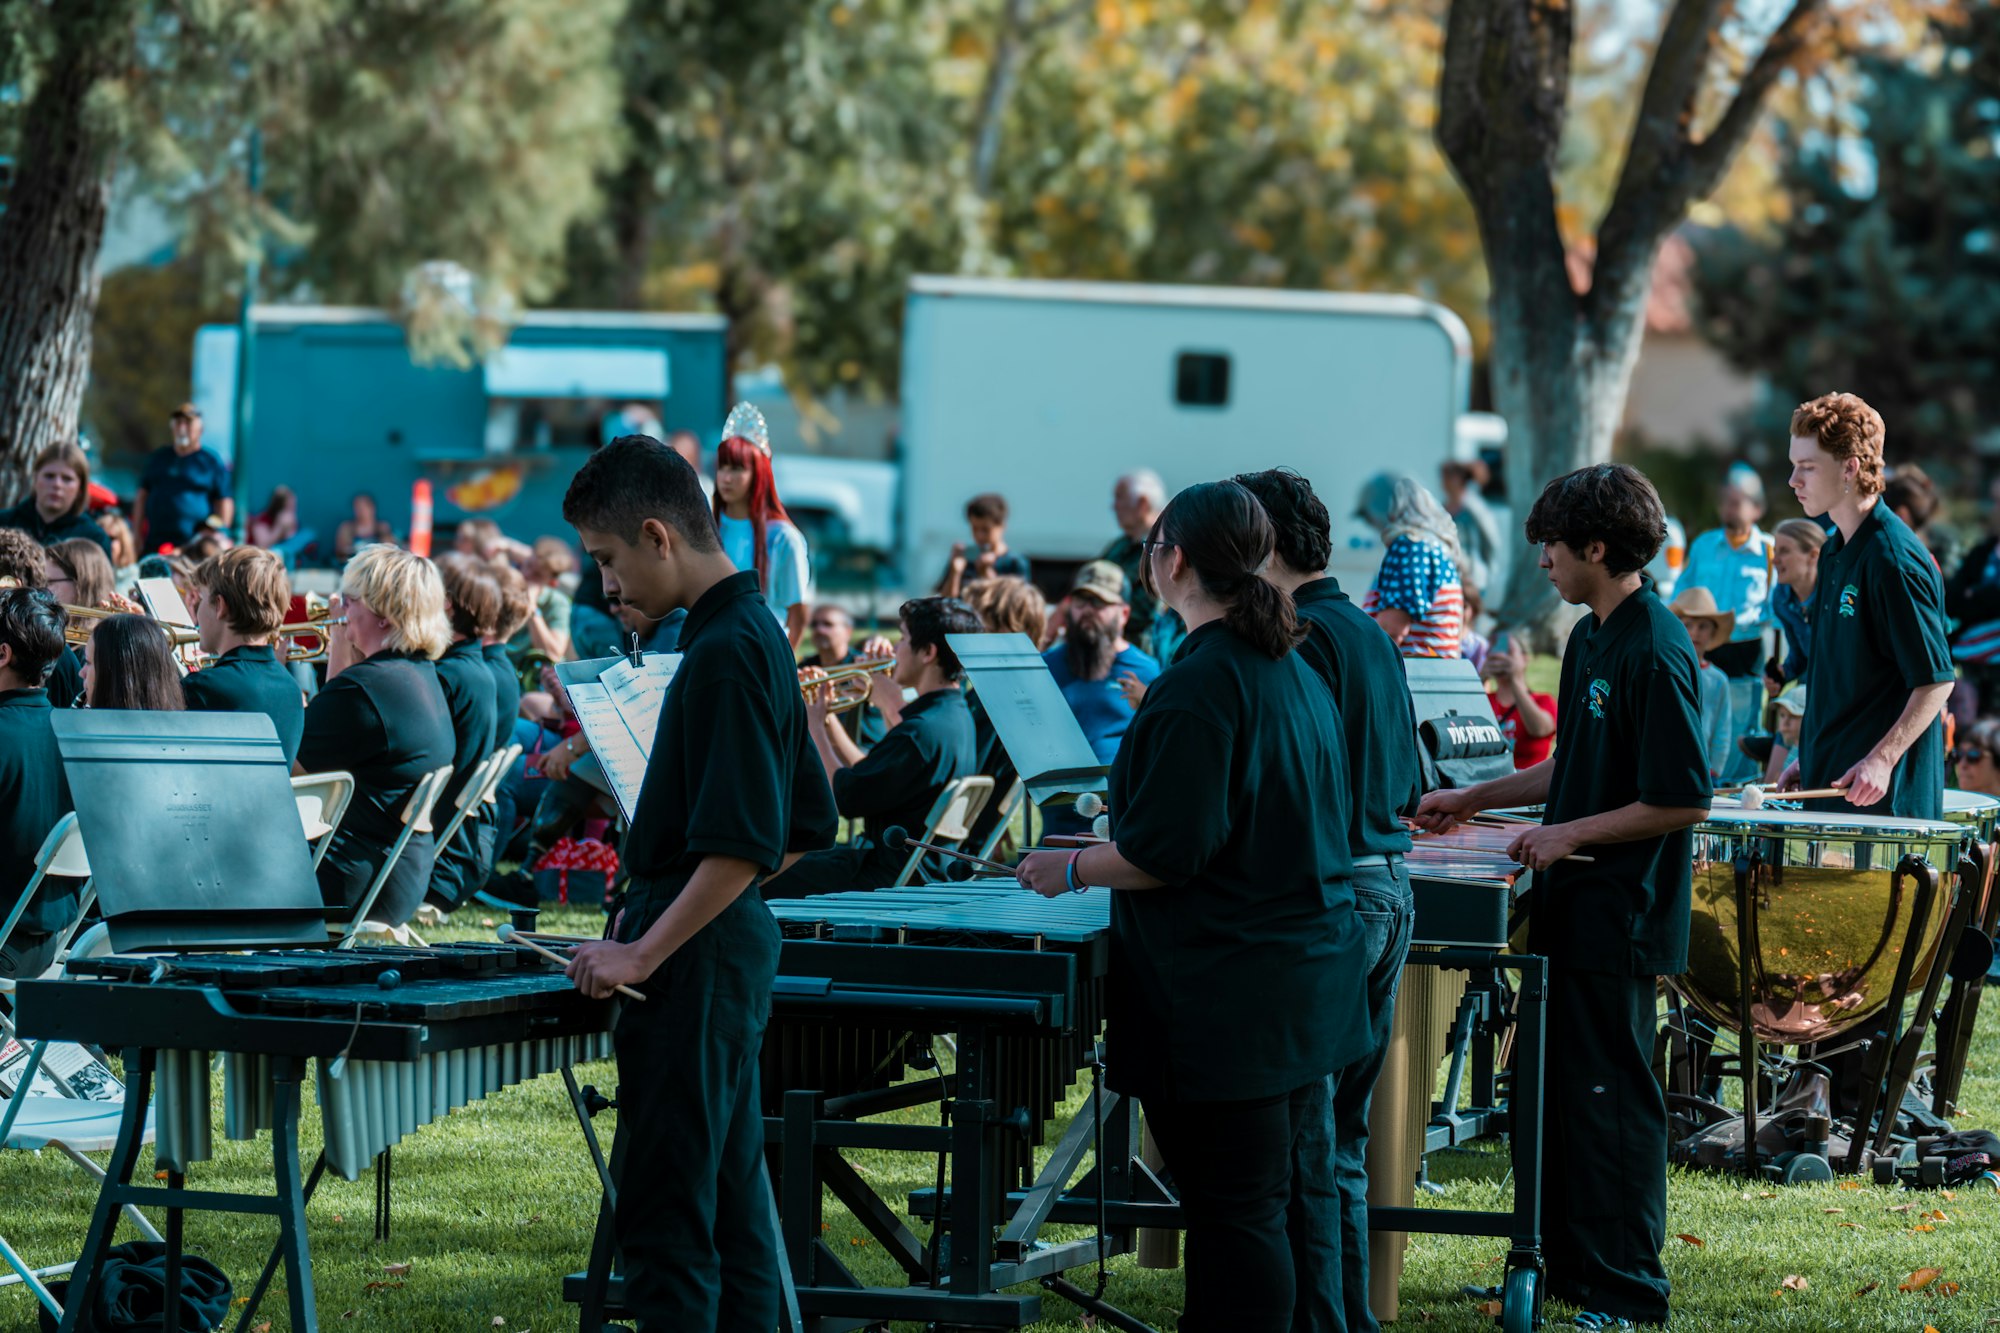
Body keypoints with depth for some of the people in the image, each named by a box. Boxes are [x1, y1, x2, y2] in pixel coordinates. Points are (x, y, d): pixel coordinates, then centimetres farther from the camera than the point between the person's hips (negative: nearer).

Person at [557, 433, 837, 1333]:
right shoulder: (756, 631, 12)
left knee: (664, 1221, -8)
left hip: (693, 963, -10)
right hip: (732, 952, 10)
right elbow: (805, 827, 19)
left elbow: (740, 845, -23)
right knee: (730, 1207, 13)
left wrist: (643, 953, -21)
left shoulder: (724, 651, -17)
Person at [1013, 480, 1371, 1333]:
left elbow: (1166, 851, -21)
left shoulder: (1200, 683, -17)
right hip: (1306, 992, 9)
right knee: (1258, 1207, 15)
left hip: (1225, 999, -9)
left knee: (1234, 1215, -6)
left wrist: (1075, 869, -5)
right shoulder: (1297, 675, 11)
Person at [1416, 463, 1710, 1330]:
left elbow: (1683, 801, -22)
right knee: (1560, 1089, 15)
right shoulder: (1591, 638, 10)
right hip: (1576, 906, 9)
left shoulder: (1654, 652, -20)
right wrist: (1474, 799, 19)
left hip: (1620, 922, -9)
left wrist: (1571, 835, -17)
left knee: (1610, 1100, -2)